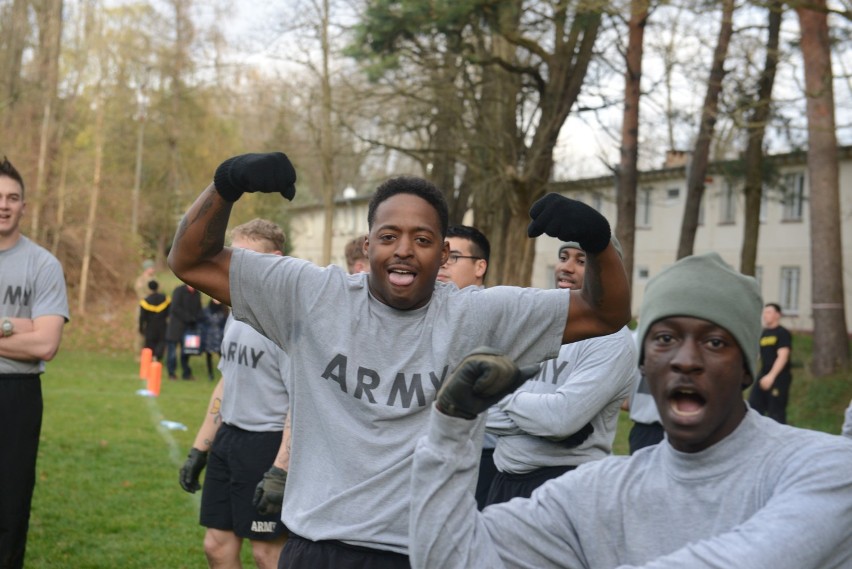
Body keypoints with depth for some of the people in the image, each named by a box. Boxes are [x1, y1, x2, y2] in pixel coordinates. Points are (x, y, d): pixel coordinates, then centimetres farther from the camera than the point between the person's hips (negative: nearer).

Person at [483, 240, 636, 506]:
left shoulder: (611, 339, -11)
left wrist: (508, 398, -7)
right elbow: (485, 412, 3)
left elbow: (563, 418, -23)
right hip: (505, 478, 6)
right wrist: (538, 412, -13)